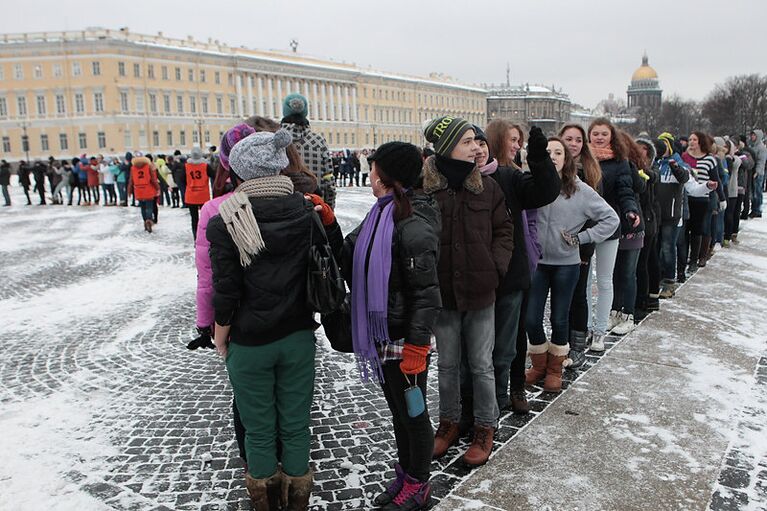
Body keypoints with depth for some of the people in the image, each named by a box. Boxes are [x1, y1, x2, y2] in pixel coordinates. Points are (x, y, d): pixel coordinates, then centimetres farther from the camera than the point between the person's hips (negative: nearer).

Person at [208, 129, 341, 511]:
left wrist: (220, 337, 1)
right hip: (298, 337, 3)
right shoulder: (305, 213, -6)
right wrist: (326, 213, 6)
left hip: (249, 344, -3)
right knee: (296, 424, 16)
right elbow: (334, 254, 6)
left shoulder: (225, 224, -15)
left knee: (259, 429, 15)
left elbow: (226, 292, -13)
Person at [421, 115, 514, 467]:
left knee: (481, 365, 10)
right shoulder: (423, 187, -10)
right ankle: (449, 422, 35)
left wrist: (496, 267, -5)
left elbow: (504, 230, 6)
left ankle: (485, 428, 28)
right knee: (447, 363, 15)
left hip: (480, 292, 1)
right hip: (442, 292, 0)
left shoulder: (486, 186, -2)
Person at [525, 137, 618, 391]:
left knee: (559, 320, 11)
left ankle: (555, 370, 31)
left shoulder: (581, 191, -5)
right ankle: (539, 365, 29)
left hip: (566, 264, -1)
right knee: (531, 319, 3)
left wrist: (582, 238, -7)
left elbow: (611, 219, 0)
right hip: (536, 262, 1)